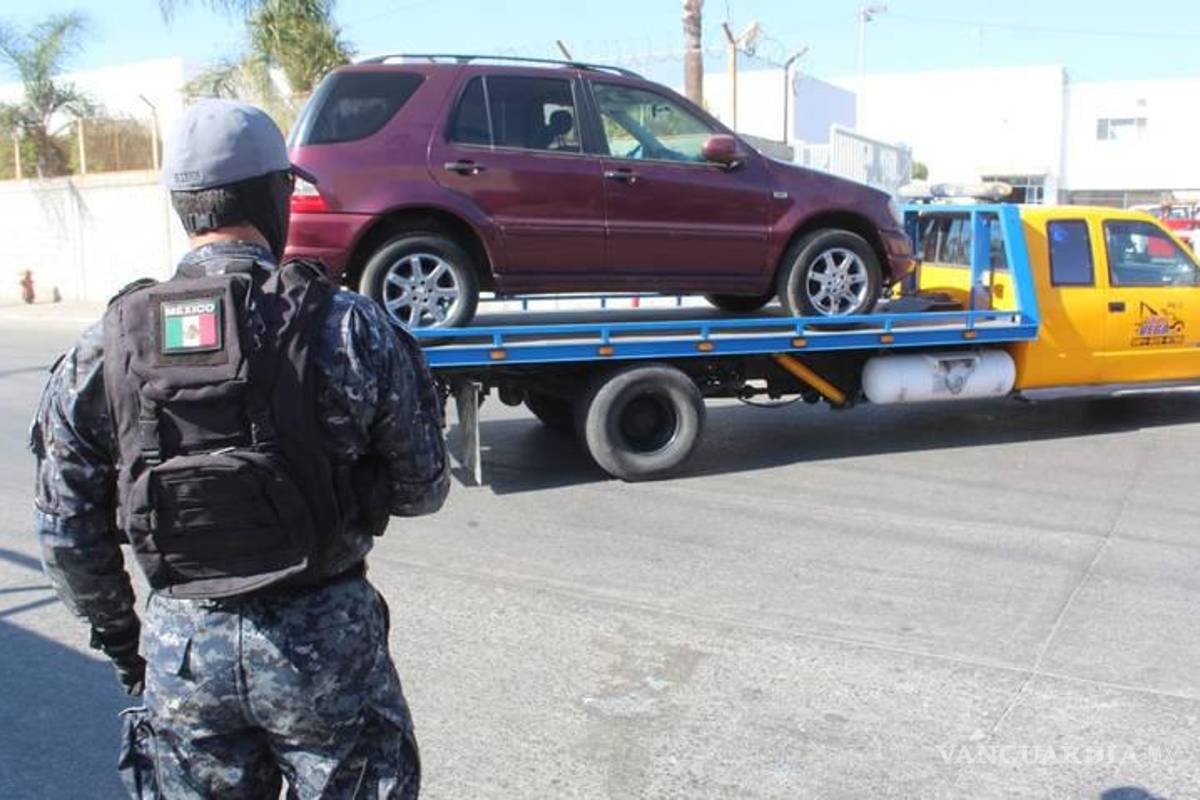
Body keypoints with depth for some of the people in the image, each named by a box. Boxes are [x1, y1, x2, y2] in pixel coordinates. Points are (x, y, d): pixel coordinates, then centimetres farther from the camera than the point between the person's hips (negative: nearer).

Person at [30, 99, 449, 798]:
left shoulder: (105, 348, -3)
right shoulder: (347, 327, -13)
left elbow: (67, 532, 4)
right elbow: (424, 491, -5)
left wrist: (119, 637, 18)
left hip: (182, 649, 3)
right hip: (325, 638, -2)